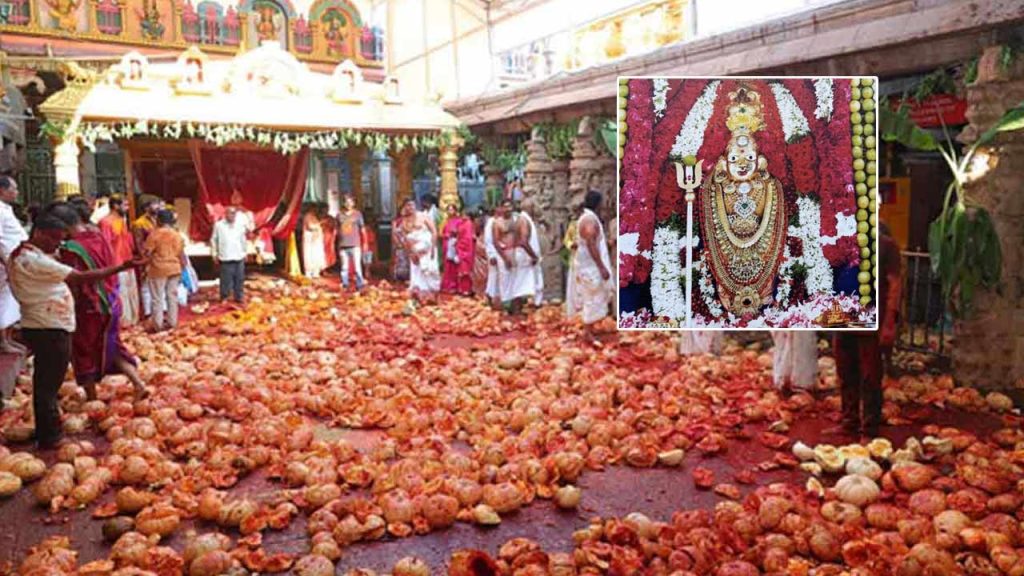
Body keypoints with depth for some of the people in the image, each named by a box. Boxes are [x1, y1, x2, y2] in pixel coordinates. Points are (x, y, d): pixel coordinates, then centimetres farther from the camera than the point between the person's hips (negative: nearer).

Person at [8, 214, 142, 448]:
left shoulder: (22, 255, 11)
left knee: (46, 383, 20)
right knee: (48, 384, 0)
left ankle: (45, 432, 32)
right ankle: (49, 437, 11)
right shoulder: (35, 260, -22)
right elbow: (81, 278, -26)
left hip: (45, 328, 10)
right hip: (49, 330, -10)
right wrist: (121, 267, -27)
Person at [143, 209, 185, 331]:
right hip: (174, 269, 5)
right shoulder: (178, 235, 5)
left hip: (158, 270, -5)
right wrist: (182, 269, 18)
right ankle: (173, 322, 15)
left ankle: (158, 325, 5)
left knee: (158, 298, 2)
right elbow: (181, 255, 9)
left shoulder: (155, 234, -10)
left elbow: (147, 253, -11)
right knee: (172, 296, 11)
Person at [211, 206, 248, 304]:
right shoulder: (219, 225, -1)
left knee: (239, 279, 7)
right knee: (226, 279, -2)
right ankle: (224, 297, 10)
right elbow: (214, 240, 3)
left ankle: (238, 297, 16)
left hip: (239, 257, 3)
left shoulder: (240, 225, 8)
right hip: (225, 258, -3)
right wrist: (214, 254, 1)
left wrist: (244, 253, 16)